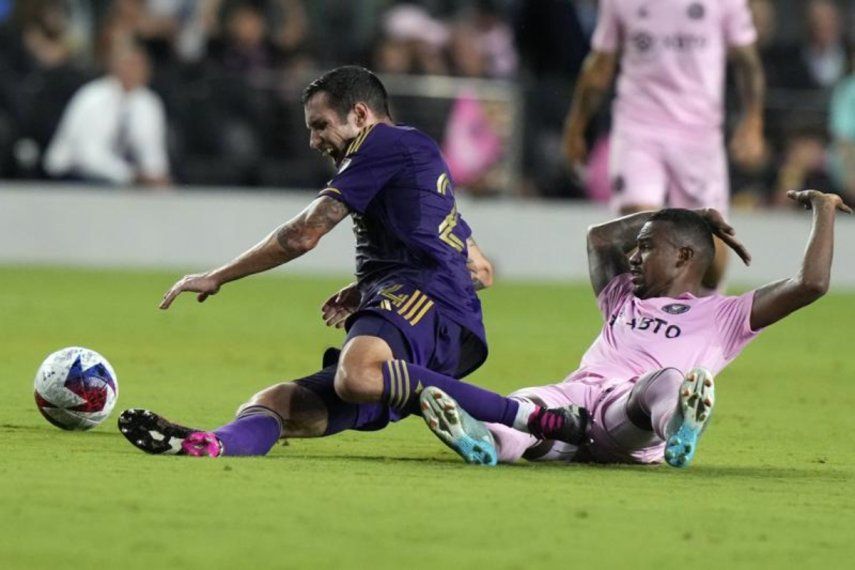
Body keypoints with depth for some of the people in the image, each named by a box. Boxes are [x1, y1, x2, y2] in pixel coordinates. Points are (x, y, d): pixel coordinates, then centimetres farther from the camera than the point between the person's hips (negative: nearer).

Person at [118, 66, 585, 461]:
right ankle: (217, 445, -42)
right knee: (273, 402, -6)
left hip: (424, 299, -10)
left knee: (356, 376, -40)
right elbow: (481, 272, 40)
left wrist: (215, 278, 16)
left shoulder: (387, 143, 8)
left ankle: (532, 418, -32)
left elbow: (303, 235, 5)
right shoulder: (427, 163, 37)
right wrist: (365, 291, 34)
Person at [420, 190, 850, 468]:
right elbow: (599, 237, 56)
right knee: (528, 405, -33)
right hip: (573, 399, 4)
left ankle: (680, 433, -76)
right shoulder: (623, 300, 42)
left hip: (630, 415, -4)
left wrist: (823, 210, 25)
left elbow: (810, 284, 15)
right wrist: (693, 217, 54)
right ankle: (489, 440, -68)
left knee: (666, 380, -41)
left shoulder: (722, 316, 24)